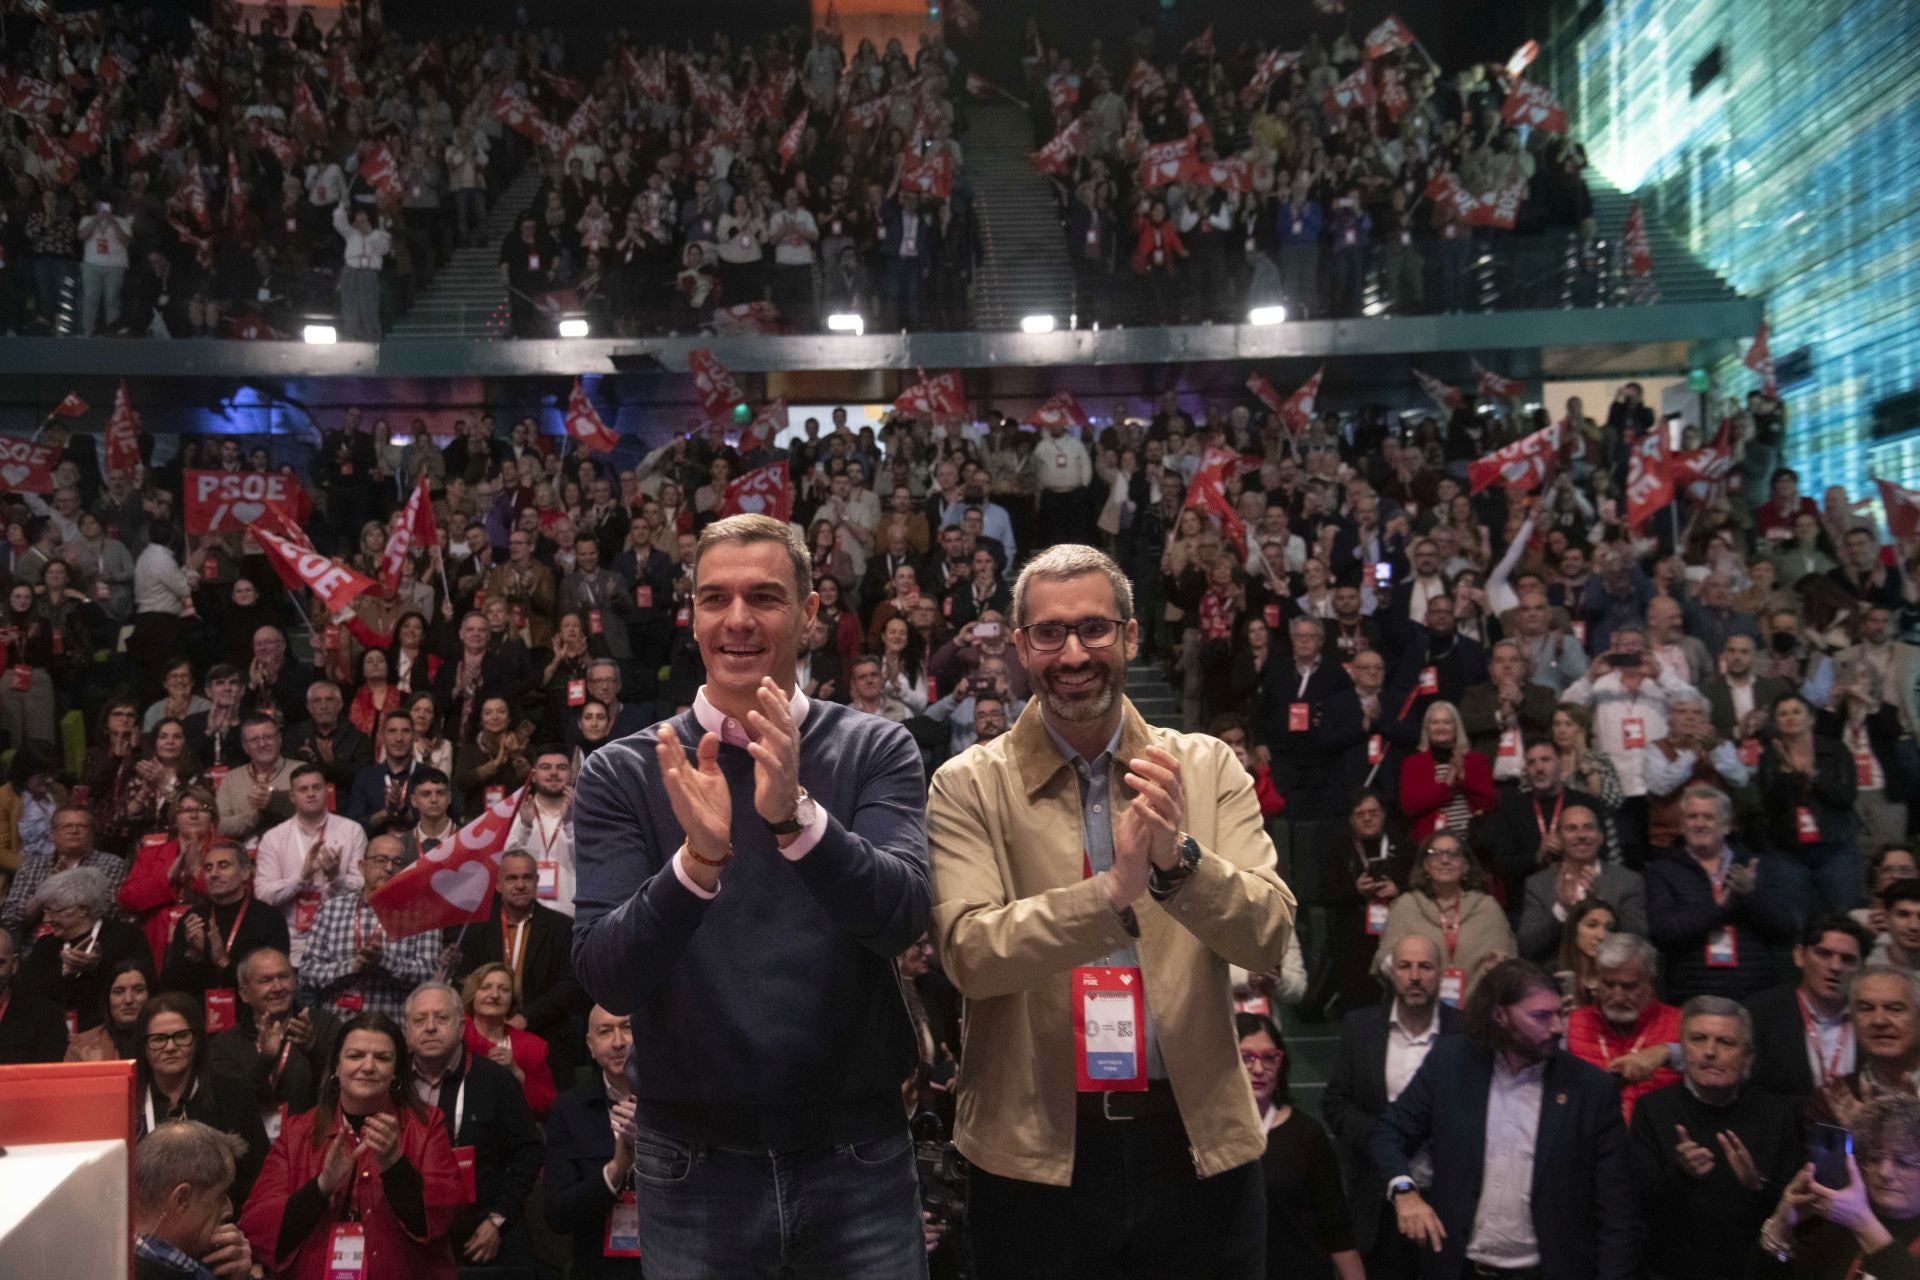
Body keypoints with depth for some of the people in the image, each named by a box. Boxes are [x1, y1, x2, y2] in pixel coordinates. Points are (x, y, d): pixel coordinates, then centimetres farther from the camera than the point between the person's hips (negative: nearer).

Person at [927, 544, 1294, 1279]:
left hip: (1198, 1141, 2)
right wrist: (1115, 887, -30)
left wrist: (1178, 857, -25)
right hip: (1034, 1151, -1)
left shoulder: (1209, 767, 1)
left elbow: (1270, 938, -7)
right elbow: (969, 952, -17)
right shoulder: (968, 785, -5)